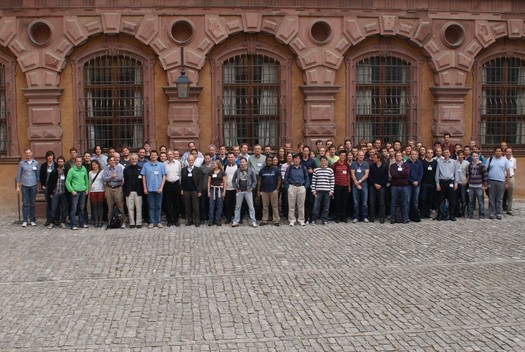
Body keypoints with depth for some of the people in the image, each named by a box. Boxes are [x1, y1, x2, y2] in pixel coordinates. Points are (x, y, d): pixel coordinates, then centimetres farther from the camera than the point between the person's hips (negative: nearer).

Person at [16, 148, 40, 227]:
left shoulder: (36, 163, 6)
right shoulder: (21, 163, 4)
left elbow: (38, 175, 7)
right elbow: (18, 175, 6)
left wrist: (38, 186, 4)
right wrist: (18, 187, 3)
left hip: (33, 186, 0)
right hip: (24, 186, 0)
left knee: (32, 204, 5)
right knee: (25, 204, 0)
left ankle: (32, 220, 11)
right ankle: (25, 220, 4)